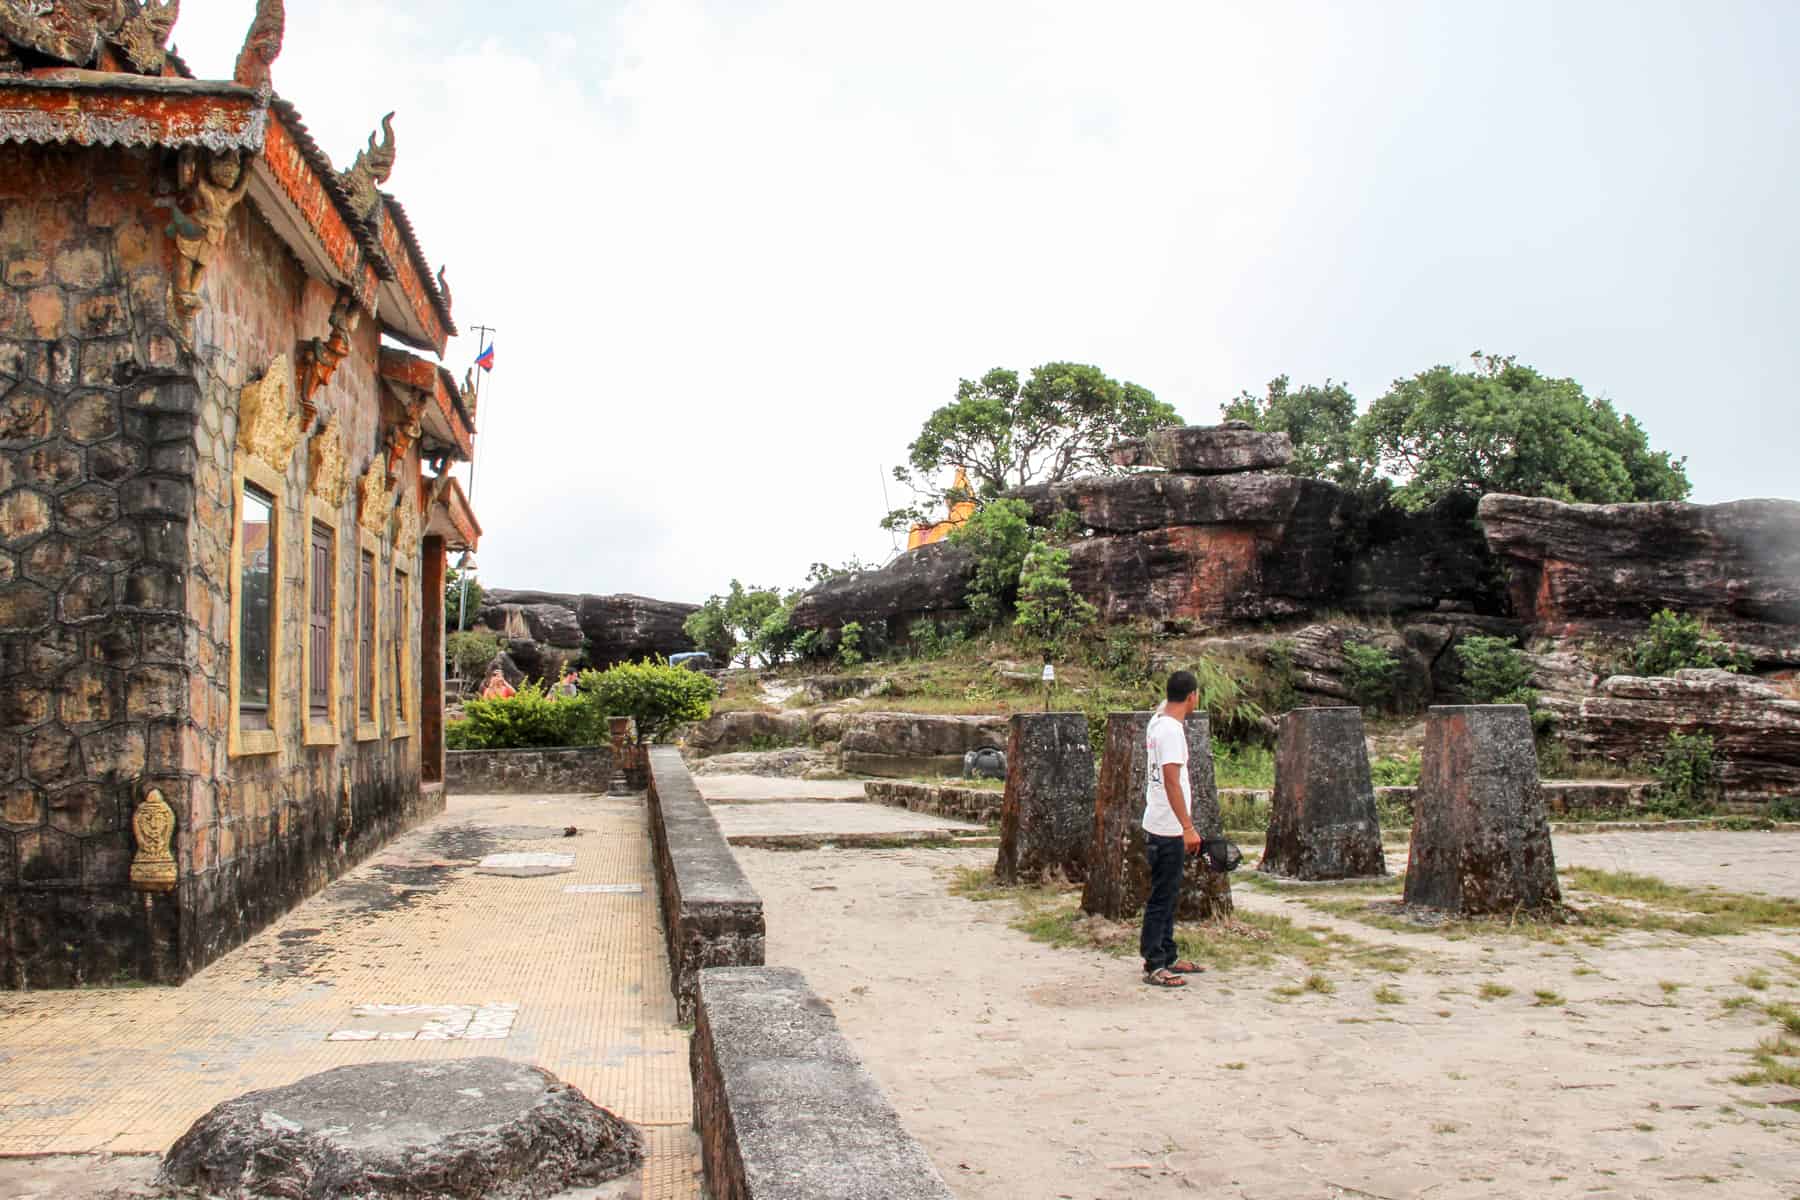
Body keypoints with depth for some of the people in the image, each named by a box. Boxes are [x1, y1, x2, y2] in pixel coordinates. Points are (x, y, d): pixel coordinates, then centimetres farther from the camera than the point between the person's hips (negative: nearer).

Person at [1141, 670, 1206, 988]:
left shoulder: (1157, 721, 7)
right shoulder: (1172, 730, -20)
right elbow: (1172, 783, -24)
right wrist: (1188, 827, -24)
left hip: (1159, 825, 10)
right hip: (1168, 829, -10)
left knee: (1168, 894, 18)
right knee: (1161, 897, -3)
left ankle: (1168, 956, 27)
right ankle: (1154, 966, 3)